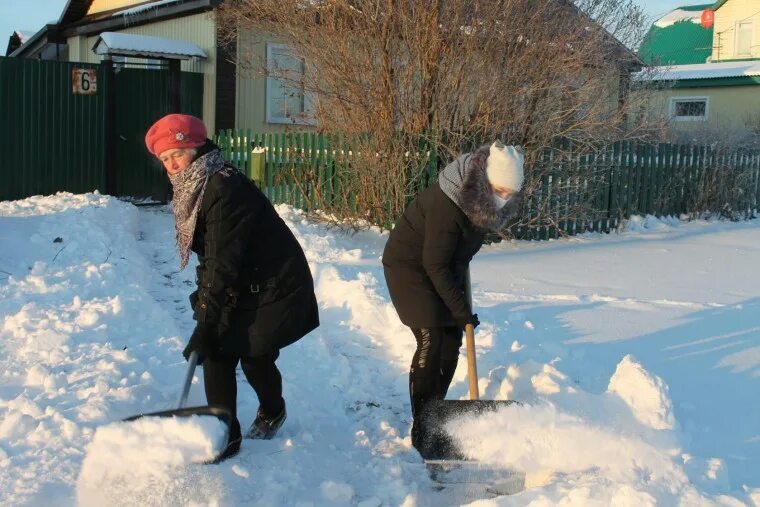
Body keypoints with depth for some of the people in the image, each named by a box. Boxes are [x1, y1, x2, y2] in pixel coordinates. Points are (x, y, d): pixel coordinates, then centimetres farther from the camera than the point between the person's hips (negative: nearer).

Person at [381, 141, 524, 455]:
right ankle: (421, 431, -7)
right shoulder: (446, 204, -34)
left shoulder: (484, 198, -10)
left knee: (451, 342, 5)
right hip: (410, 265, -8)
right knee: (430, 342, -13)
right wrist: (461, 311, -24)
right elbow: (434, 264, -28)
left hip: (444, 267, 8)